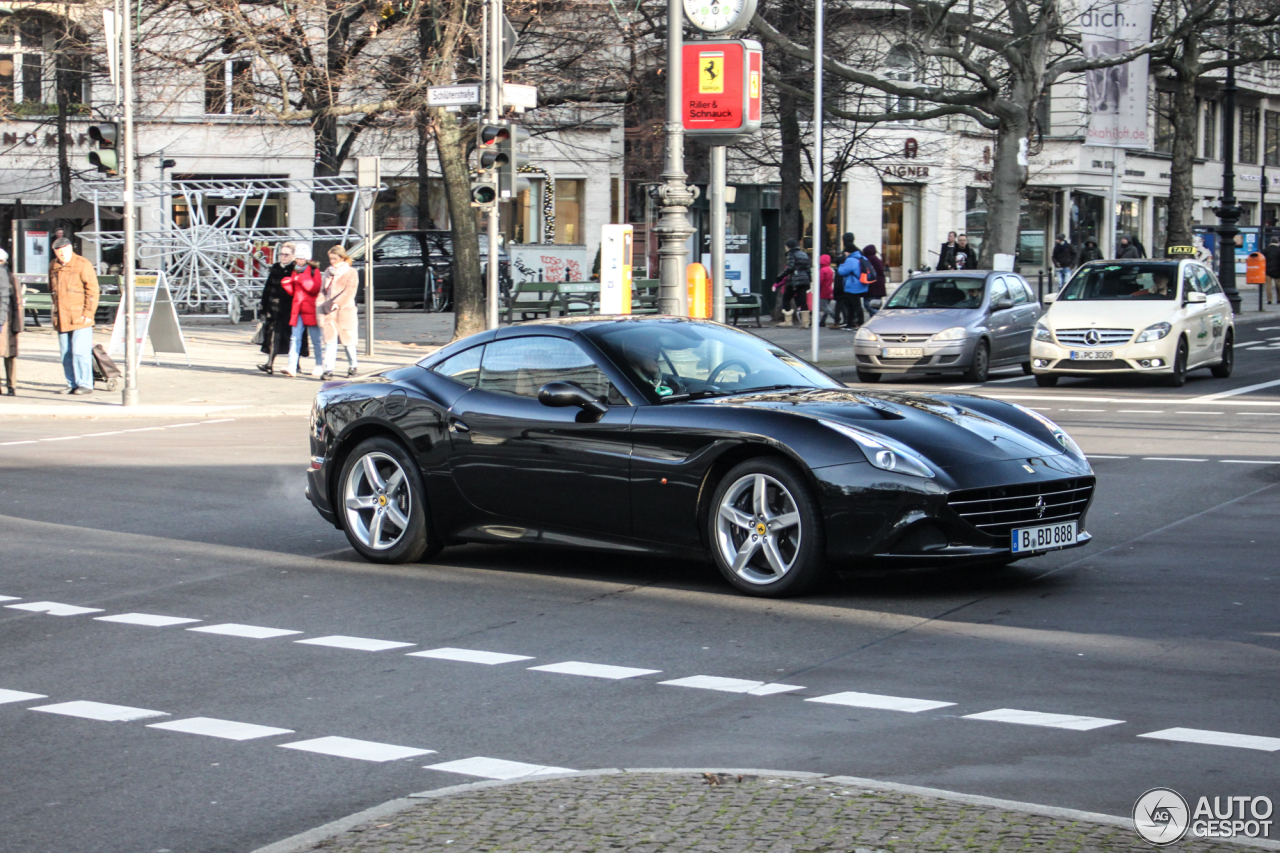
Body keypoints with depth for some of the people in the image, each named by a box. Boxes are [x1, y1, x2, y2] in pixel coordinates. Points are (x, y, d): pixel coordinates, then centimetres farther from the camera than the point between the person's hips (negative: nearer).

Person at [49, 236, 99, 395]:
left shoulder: (82, 264, -4)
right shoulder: (53, 267, 14)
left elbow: (92, 291, -6)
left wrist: (88, 313, -12)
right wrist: (55, 312, 17)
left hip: (80, 318, -6)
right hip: (61, 319, 6)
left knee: (80, 352, -10)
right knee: (66, 354, 6)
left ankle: (85, 384, -4)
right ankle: (72, 384, 13)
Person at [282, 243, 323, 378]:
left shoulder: (314, 271, -2)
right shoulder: (294, 272, 14)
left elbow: (315, 288, -15)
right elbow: (292, 292, 17)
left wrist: (303, 279, -22)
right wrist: (287, 284, -2)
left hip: (311, 310, -4)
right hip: (297, 310, 5)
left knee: (315, 339, 6)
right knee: (295, 338, -6)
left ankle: (320, 365, 18)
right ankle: (292, 367, -14)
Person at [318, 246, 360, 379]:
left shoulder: (351, 273, -2)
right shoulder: (328, 272, 15)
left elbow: (349, 292, -12)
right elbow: (323, 290, 15)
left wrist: (337, 303, -21)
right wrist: (321, 305, -1)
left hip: (345, 312, -4)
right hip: (329, 313, 4)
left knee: (348, 341, 7)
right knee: (330, 340, -6)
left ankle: (352, 366, 26)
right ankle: (328, 370, -12)